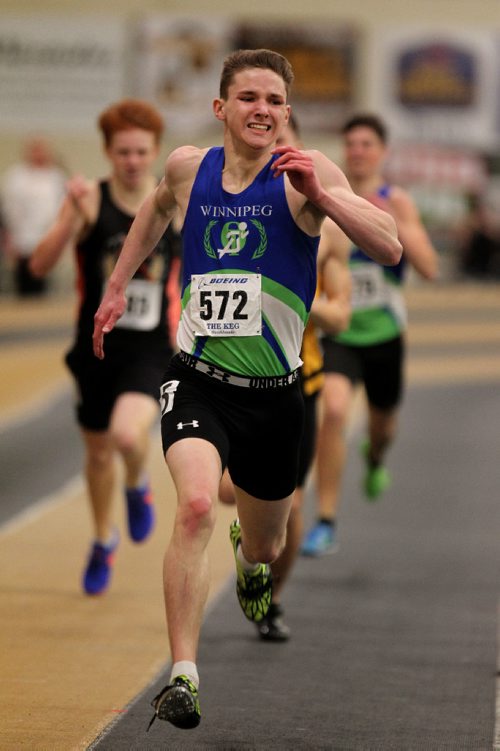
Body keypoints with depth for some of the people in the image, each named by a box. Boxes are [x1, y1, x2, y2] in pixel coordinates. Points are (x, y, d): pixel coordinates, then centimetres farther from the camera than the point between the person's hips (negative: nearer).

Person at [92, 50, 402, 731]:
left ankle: (251, 555, 59)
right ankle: (183, 676, -27)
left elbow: (390, 249, -18)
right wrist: (117, 286, 26)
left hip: (273, 394, 0)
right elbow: (158, 209, 27)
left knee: (265, 546, 19)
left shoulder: (307, 174, -8)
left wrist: (321, 194, -27)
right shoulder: (187, 168, 1)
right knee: (196, 505, -28)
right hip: (198, 383, 0)